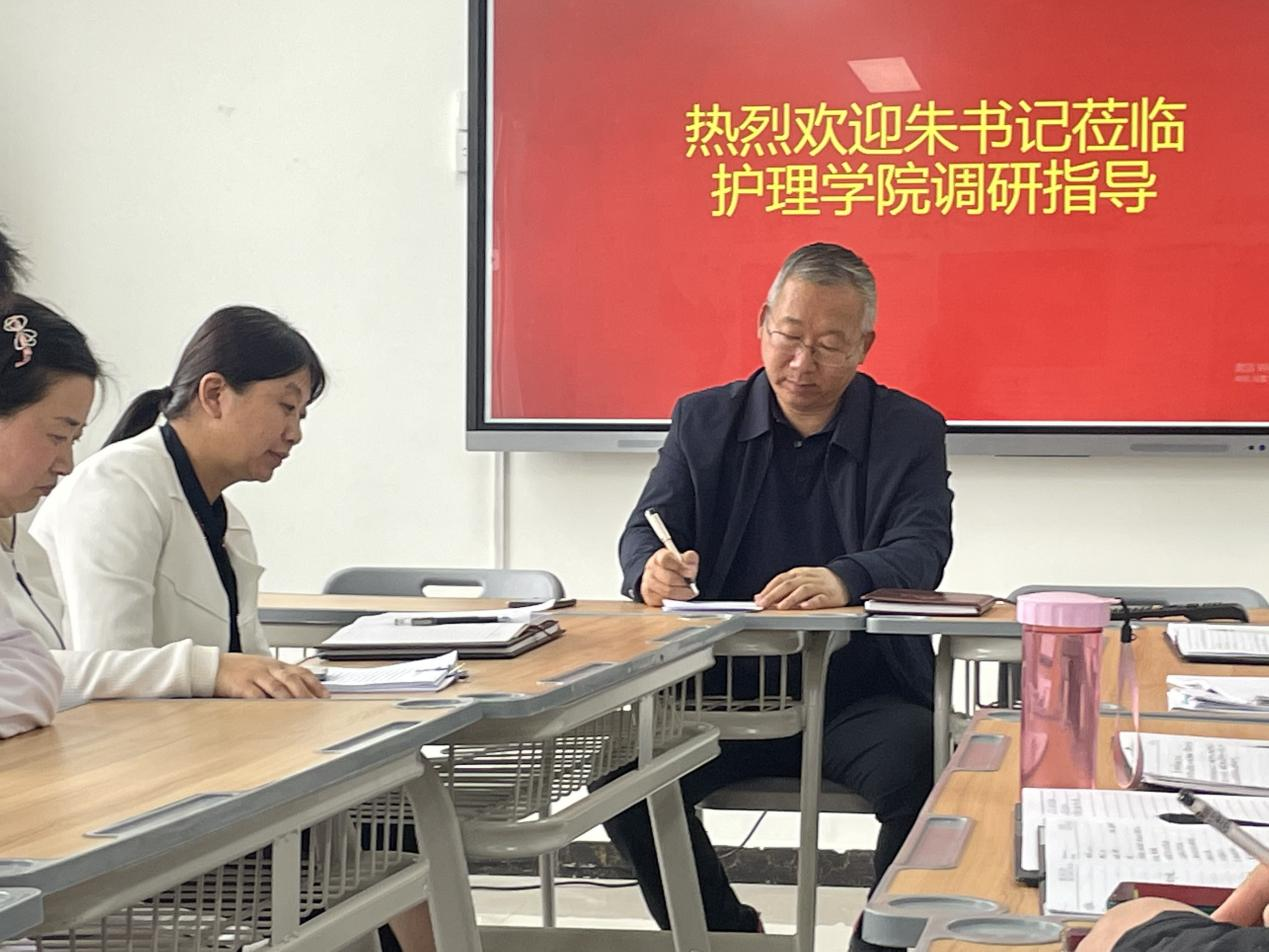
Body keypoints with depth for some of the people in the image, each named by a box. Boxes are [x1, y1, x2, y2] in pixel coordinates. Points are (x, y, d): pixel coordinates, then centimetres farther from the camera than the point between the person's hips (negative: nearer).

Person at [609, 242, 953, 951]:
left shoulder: (911, 432, 4)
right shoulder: (702, 421, 11)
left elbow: (922, 553, -11)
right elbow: (645, 531, 4)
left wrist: (843, 581, -35)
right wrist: (652, 570, -24)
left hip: (860, 697, -2)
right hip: (725, 689, 2)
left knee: (920, 766, -33)